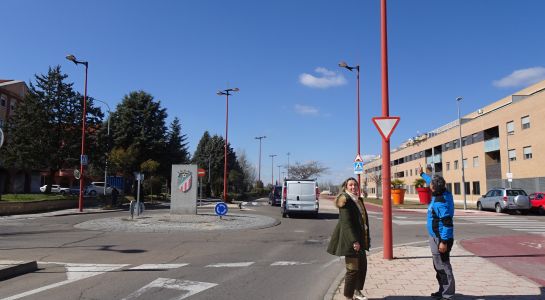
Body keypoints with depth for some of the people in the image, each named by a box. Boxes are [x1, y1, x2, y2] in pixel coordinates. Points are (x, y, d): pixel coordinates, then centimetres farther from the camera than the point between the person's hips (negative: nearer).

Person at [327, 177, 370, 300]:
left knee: (363, 265, 18)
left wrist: (367, 237, 14)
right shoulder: (345, 201, -15)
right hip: (349, 239, -9)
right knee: (353, 269, -4)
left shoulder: (359, 200, 11)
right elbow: (346, 222, -21)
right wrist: (354, 241, -25)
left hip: (360, 238, 9)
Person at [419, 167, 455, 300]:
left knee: (443, 267, -3)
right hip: (436, 237, 10)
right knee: (438, 266, 19)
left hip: (440, 239, -10)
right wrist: (422, 174, 41)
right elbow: (431, 182, 26)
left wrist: (444, 242, -26)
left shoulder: (440, 202, -24)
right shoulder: (441, 193, 4)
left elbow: (447, 223, -26)